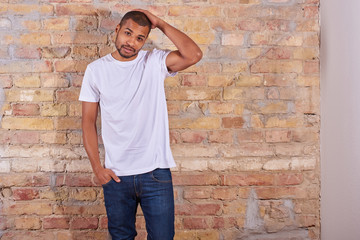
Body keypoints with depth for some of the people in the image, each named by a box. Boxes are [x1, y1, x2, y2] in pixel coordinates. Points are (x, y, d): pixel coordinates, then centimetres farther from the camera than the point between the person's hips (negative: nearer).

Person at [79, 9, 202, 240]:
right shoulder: (96, 69, 1)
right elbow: (89, 121, 2)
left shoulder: (155, 62, -2)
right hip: (115, 175, 1)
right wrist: (97, 166, -5)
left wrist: (160, 23, -12)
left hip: (156, 172, -1)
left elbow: (194, 55, -19)